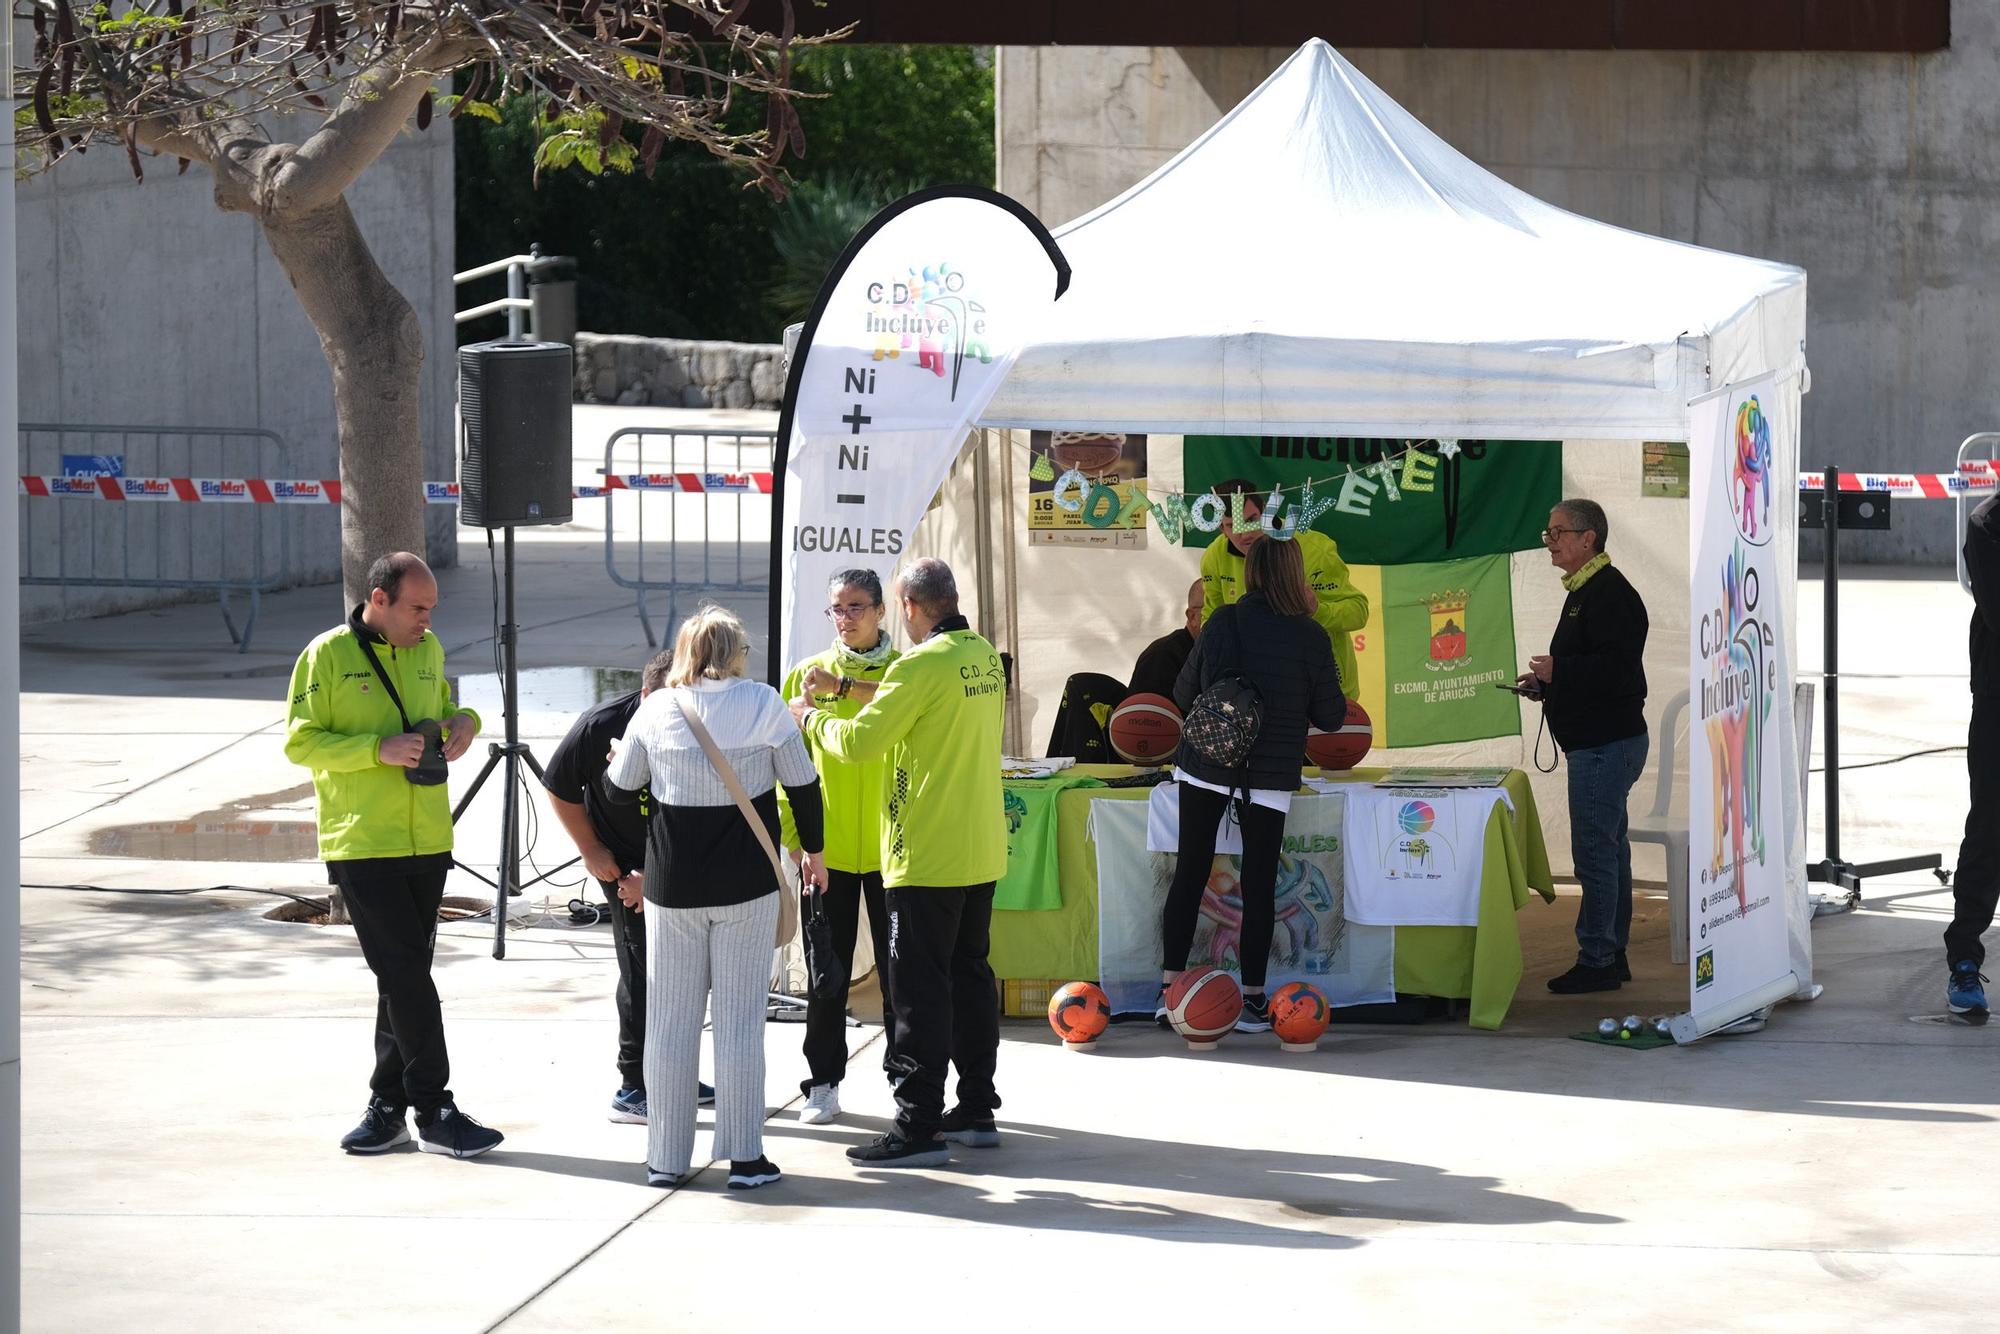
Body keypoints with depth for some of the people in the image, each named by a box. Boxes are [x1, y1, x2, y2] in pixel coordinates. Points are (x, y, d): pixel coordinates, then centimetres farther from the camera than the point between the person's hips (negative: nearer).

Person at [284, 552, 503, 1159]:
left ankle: (389, 1105, 17)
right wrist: (378, 749, -20)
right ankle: (435, 1114, -5)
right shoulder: (328, 655, -7)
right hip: (361, 845, -6)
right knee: (407, 978, -8)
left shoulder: (428, 650, 11)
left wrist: (463, 720, 3)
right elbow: (299, 741, -8)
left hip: (428, 840, 6)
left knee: (404, 977, 9)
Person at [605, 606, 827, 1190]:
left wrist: (615, 759, 31)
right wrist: (812, 848, 18)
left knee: (670, 1020, 7)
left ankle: (667, 1157, 10)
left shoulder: (655, 709, -2)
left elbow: (619, 790, 8)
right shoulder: (763, 704, -4)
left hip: (672, 884, 1)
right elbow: (802, 783, 2)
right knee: (741, 1018, 3)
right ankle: (744, 1157, 3)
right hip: (747, 881, -1)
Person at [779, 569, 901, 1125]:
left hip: (889, 845, -1)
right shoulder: (806, 674, 6)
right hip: (827, 848, 1)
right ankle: (823, 1083, 13)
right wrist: (792, 834, 0)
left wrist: (843, 687, -28)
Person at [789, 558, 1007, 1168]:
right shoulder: (986, 659, 7)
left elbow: (858, 741, -19)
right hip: (983, 851, 8)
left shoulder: (921, 667, -19)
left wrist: (811, 717, 1)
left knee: (919, 988, -5)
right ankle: (977, 1110, 22)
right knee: (970, 974, 16)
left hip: (927, 859, -8)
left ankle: (918, 1127, -5)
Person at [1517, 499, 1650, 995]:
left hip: (1606, 744, -11)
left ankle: (1596, 960, -6)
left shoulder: (1610, 594, -16)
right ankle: (1612, 954, 21)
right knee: (1609, 847, 15)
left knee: (1594, 850, -9)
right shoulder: (1585, 591, 18)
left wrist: (1558, 672, -21)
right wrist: (1546, 683, 15)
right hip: (1598, 743, 11)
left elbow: (1615, 666, -26)